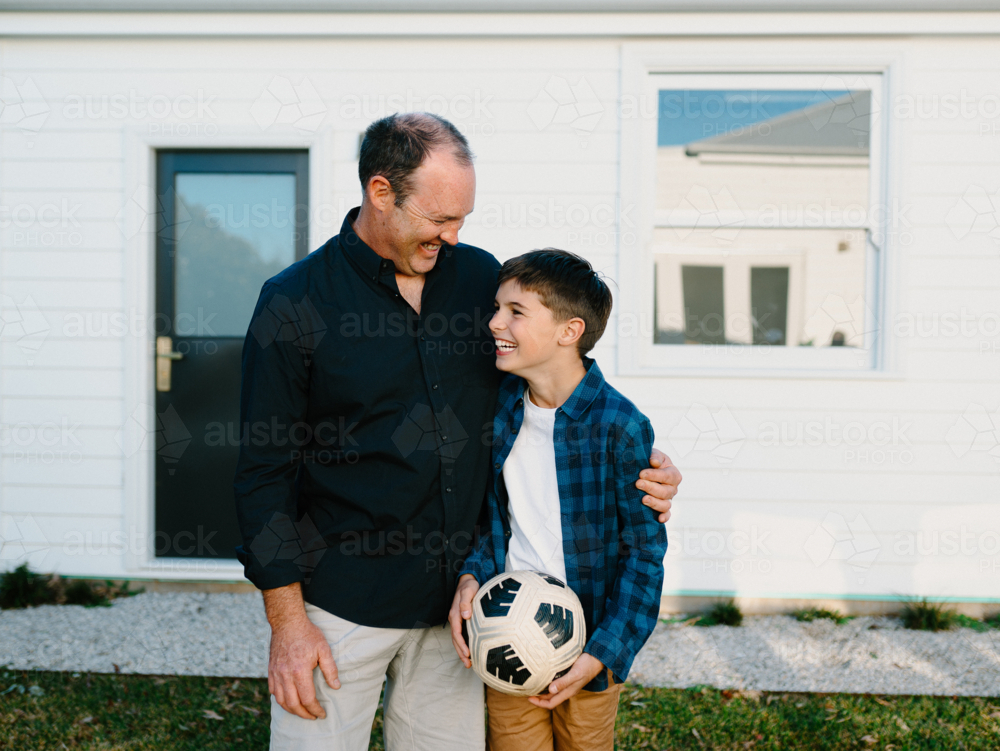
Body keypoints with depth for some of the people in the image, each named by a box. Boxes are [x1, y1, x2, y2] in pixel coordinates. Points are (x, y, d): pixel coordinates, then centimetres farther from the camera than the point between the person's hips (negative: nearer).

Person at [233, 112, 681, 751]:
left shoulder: (481, 276, 3)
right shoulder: (294, 302, -8)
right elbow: (266, 472, -6)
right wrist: (287, 623, -9)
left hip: (456, 601, 4)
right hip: (341, 602, -3)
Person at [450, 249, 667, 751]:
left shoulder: (619, 426, -17)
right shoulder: (500, 404, -2)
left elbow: (644, 549, -12)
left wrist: (604, 653, -16)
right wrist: (472, 574, -8)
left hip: (587, 640, -3)